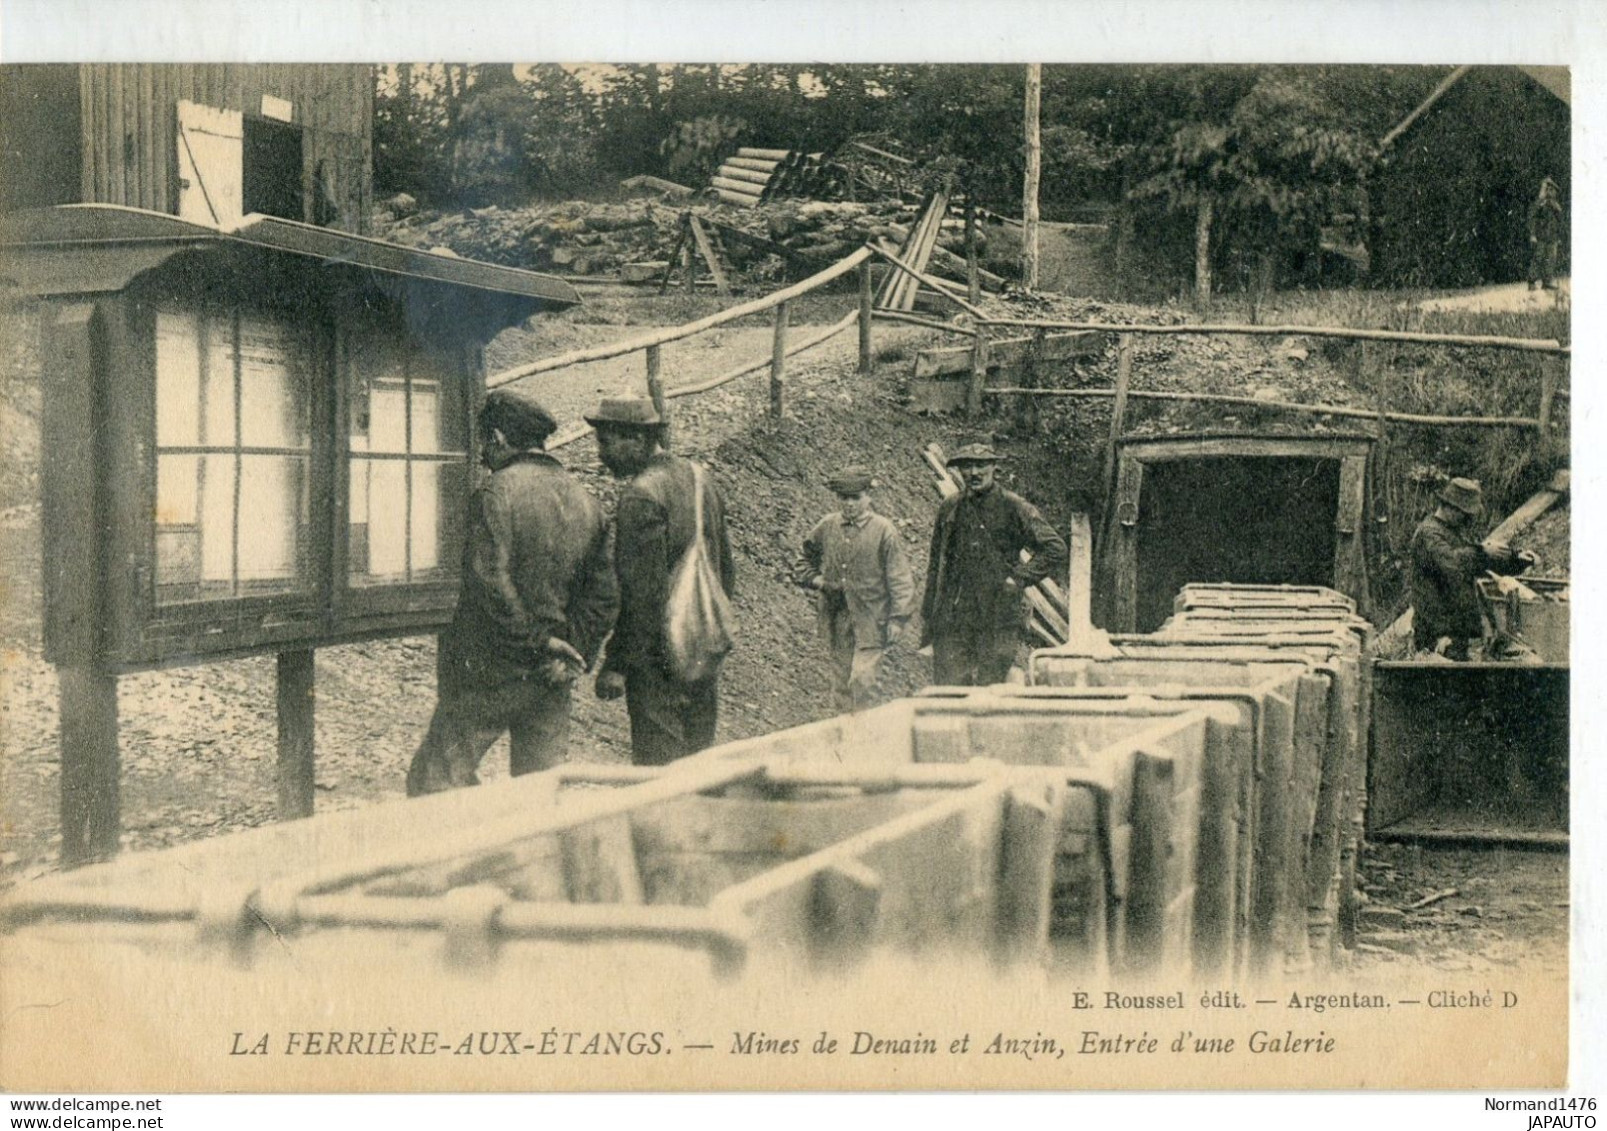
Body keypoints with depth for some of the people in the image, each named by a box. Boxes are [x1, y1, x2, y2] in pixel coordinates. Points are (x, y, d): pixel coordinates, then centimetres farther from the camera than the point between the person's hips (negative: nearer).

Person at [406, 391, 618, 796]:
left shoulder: (496, 493, -10)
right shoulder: (586, 503, 9)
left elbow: (491, 584, -18)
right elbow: (604, 595, 7)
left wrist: (539, 641, -12)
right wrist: (572, 653, 1)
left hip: (488, 672, -6)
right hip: (550, 685, 6)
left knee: (432, 779, 1)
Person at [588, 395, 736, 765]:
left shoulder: (642, 496, -17)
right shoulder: (701, 480, 10)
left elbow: (643, 592, -21)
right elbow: (726, 573, 17)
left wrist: (616, 664, -17)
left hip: (660, 664, -9)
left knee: (658, 767, -4)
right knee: (699, 759, 15)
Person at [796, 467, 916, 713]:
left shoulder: (884, 531, -4)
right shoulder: (826, 528, 7)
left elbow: (900, 579, -4)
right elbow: (805, 562, 23)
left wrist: (898, 618, -11)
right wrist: (816, 581, 3)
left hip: (870, 621, -4)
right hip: (836, 620, 4)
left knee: (862, 680, -13)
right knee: (841, 682, 9)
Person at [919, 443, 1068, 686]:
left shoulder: (1014, 508, 0)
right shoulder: (949, 509, 12)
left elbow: (1056, 549, -2)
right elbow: (936, 564, 18)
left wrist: (1020, 578, -8)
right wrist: (927, 616, 15)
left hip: (1000, 621, -3)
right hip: (952, 618, 3)